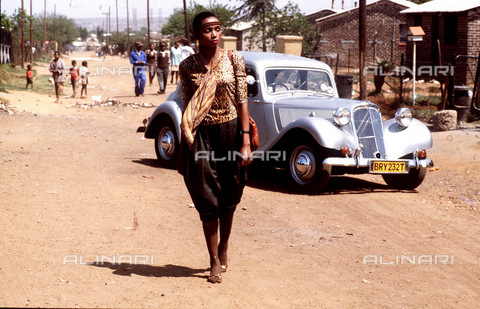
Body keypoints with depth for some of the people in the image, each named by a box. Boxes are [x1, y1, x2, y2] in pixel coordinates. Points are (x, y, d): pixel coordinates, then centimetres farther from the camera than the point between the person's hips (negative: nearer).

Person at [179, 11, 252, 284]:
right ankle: (215, 261, 14)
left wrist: (245, 142, -8)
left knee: (229, 198, 11)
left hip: (231, 131, 0)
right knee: (208, 200, 2)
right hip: (202, 135, 0)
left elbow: (242, 101, -3)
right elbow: (187, 106, 4)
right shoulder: (188, 66, -1)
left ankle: (223, 247, 33)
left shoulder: (234, 60, -3)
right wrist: (187, 144, 2)